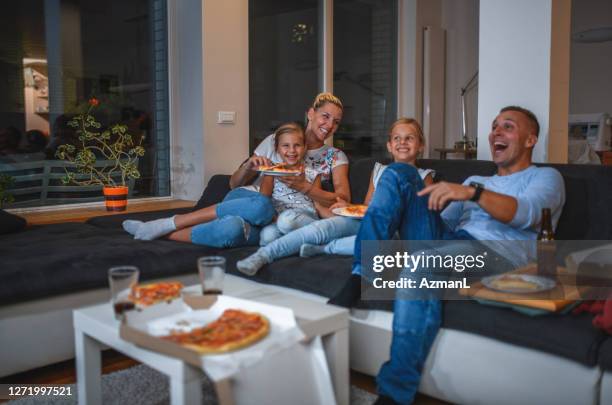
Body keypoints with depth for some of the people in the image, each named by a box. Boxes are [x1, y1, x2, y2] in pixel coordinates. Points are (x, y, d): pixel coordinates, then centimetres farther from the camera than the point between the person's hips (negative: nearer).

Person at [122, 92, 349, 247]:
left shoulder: (335, 157, 12)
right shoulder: (276, 140, 12)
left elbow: (343, 199, -4)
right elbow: (235, 183, 13)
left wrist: (303, 186, -17)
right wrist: (250, 165, -10)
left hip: (277, 222, -1)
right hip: (246, 199, 1)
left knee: (232, 228, -39)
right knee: (261, 206, -40)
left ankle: (165, 232, -17)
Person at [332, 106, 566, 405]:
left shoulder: (545, 177, 17)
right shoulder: (475, 180, 35)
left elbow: (526, 213, -7)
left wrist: (473, 193, -24)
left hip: (499, 255, -6)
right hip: (447, 241, 6)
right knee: (399, 173, -8)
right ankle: (361, 277, -22)